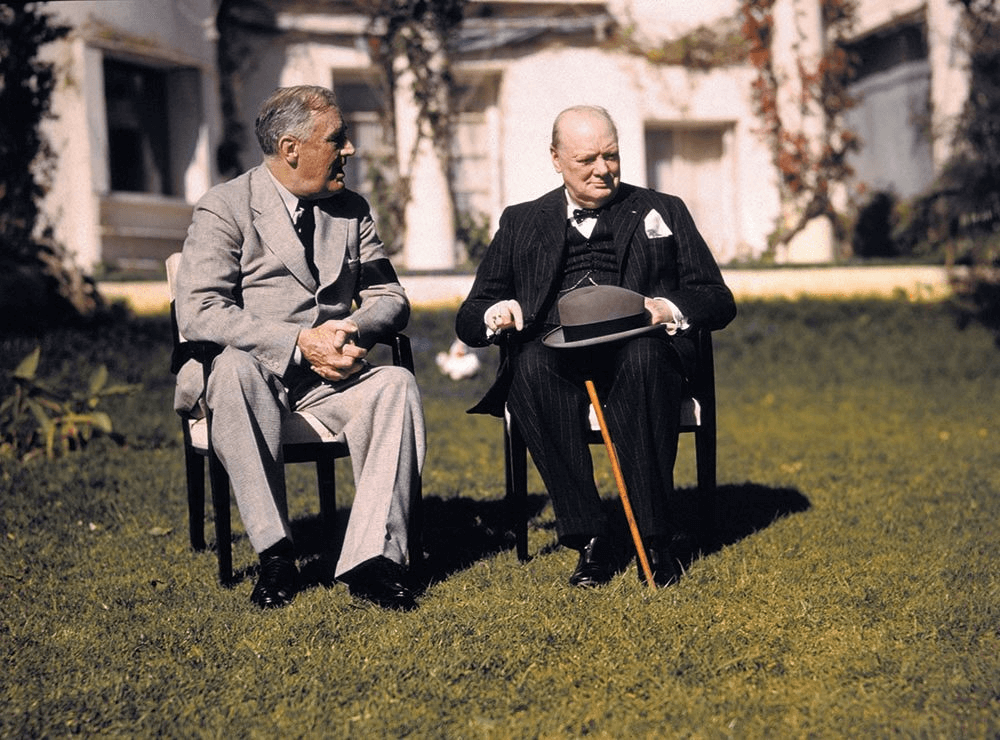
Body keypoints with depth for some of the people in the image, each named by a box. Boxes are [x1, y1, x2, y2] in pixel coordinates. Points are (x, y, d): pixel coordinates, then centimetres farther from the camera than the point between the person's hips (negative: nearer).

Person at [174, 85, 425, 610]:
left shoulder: (352, 210, 13)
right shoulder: (223, 209, -3)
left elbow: (389, 297, 13)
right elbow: (198, 312, -14)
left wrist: (350, 330, -12)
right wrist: (298, 343, -23)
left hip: (329, 378, 4)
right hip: (252, 372, -3)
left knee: (397, 384, -27)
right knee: (235, 366, -38)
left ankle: (372, 558, -29)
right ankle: (274, 555, -30)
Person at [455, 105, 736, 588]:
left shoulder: (663, 213, 21)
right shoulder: (521, 223, 22)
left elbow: (718, 301, 12)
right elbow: (468, 318, 16)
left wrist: (670, 309, -11)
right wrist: (494, 314, -9)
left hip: (634, 354, -1)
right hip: (557, 356, 1)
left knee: (645, 355, -36)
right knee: (530, 364, -34)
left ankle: (659, 535, -29)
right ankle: (588, 541, -29)